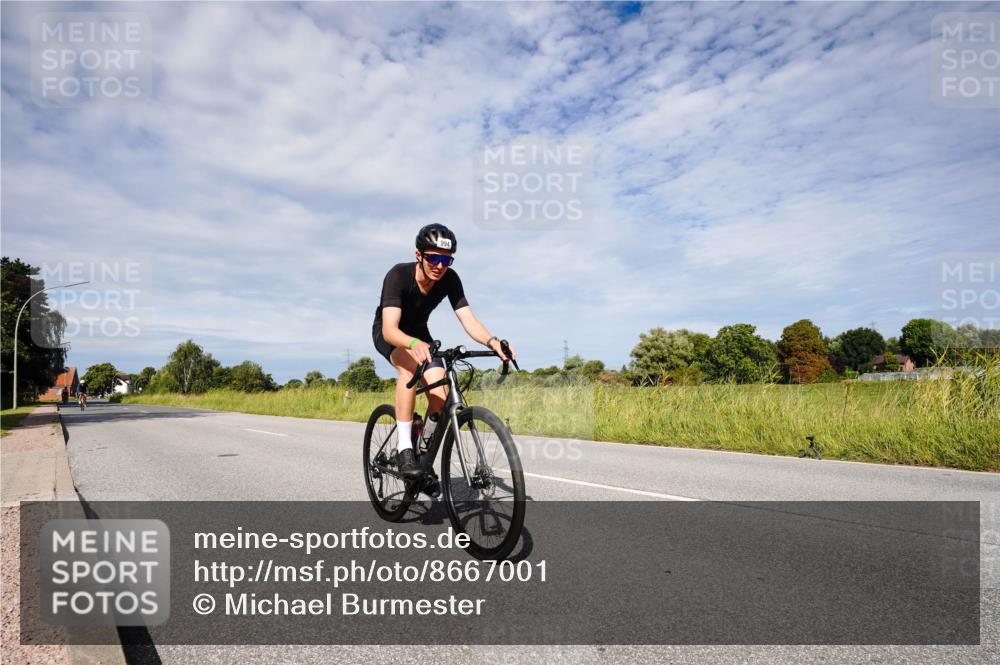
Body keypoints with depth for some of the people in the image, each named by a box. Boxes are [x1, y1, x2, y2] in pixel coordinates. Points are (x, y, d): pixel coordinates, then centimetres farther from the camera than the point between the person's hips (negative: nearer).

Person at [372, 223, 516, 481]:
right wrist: (414, 344, -65)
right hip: (389, 334, -4)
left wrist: (493, 342, -48)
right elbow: (390, 329, -44)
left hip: (419, 333, 4)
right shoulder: (398, 275, -33)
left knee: (440, 397, -15)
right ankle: (404, 448, -29)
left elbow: (468, 319, -28)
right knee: (411, 366, -38)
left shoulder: (449, 279, -22)